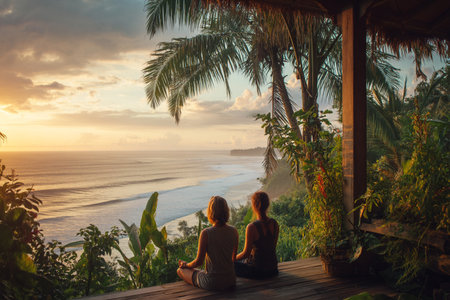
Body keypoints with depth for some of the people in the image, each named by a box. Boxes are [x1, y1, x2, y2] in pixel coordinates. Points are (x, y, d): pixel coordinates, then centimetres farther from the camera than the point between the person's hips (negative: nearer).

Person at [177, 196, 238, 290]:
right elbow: (233, 258, 7)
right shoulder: (234, 231, -6)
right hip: (231, 281, 6)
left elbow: (199, 262, -12)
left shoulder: (206, 233, -21)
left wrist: (186, 265, 9)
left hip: (212, 283, -5)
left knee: (180, 270, 21)